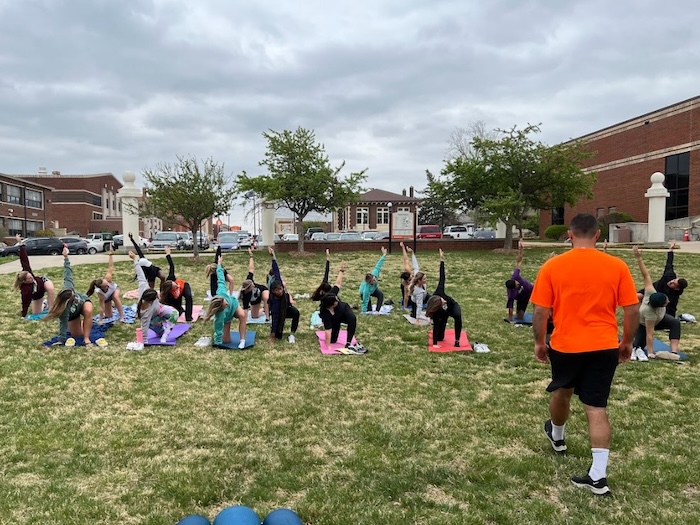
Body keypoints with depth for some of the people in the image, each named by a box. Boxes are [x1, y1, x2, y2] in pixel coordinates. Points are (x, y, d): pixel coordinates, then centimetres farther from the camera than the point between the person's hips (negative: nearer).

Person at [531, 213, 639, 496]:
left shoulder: (552, 266, -8)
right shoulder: (617, 266, -4)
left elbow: (540, 311, -7)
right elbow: (632, 310, -1)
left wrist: (539, 343, 7)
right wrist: (627, 342, 13)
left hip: (565, 345, 0)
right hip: (604, 347, 1)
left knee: (562, 391, 25)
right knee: (596, 407, 5)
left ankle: (557, 436, 50)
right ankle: (598, 475, 3)